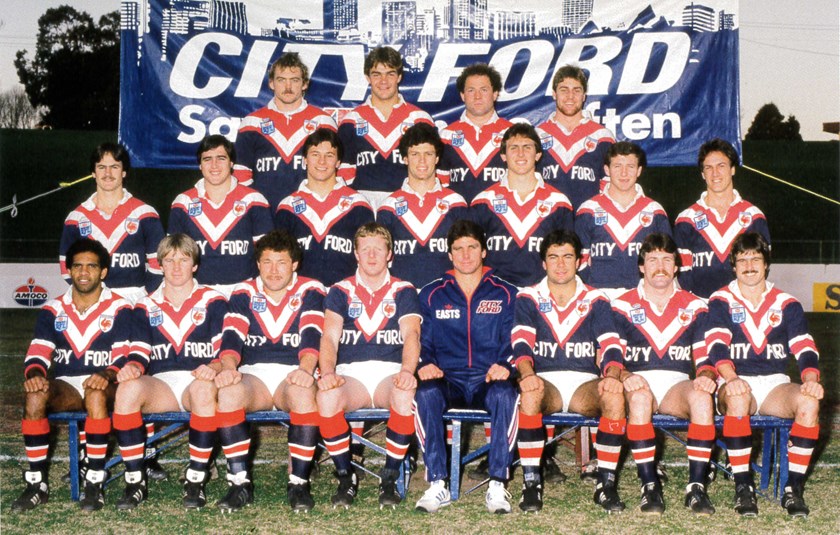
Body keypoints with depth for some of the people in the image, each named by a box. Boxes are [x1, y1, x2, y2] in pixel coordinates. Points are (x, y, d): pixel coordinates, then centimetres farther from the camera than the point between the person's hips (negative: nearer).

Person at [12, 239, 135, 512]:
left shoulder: (119, 309, 1)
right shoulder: (52, 310, 9)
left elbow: (124, 356, -7)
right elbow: (37, 353, 1)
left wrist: (106, 375, -29)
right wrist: (34, 374, -22)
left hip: (103, 385, -3)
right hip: (65, 387, 3)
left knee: (96, 394, -38)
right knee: (35, 397, -30)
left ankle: (95, 483, -30)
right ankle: (37, 483, -20)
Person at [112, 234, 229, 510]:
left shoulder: (213, 301, 9)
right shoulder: (147, 306, 17)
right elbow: (140, 353, 8)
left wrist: (215, 367, -23)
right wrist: (132, 367, -16)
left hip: (198, 381, -2)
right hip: (160, 384, 2)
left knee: (204, 388, -40)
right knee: (127, 388, -32)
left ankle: (195, 481, -27)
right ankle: (135, 481, -22)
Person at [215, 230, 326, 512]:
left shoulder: (311, 291, 4)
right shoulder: (244, 293, 9)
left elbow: (312, 335, -12)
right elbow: (231, 336, -5)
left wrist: (305, 369, -32)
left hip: (294, 374, -2)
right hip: (254, 374, 2)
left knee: (304, 393, -37)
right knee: (227, 391, -31)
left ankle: (299, 482, -26)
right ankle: (240, 482, -24)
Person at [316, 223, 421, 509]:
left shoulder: (404, 291, 10)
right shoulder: (340, 291, 11)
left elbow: (411, 334, -6)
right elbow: (330, 337, -3)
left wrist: (407, 370, -28)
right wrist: (327, 373, -24)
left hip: (390, 374, 0)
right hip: (351, 374, 1)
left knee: (405, 396, -36)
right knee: (326, 396, -34)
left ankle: (389, 477, -17)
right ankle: (346, 477, -14)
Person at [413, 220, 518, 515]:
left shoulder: (505, 294, 13)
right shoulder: (432, 295, 16)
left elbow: (512, 342, 8)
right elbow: (423, 342, 13)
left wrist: (503, 365, -13)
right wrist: (426, 364, -8)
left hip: (489, 381, 0)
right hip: (448, 381, 1)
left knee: (506, 394, -36)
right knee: (426, 393, -34)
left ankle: (498, 485, -30)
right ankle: (438, 484, -29)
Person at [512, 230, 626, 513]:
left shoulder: (596, 300, 11)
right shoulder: (528, 298, 9)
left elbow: (610, 345, -1)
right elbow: (521, 343, -6)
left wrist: (612, 376, -24)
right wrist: (527, 374, -28)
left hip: (586, 383, 1)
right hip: (544, 381, -1)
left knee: (615, 397, -32)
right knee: (529, 395, -36)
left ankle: (606, 484, -19)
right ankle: (531, 483, -25)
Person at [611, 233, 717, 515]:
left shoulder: (695, 307, 15)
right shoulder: (623, 306, 9)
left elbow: (705, 358, 11)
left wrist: (706, 376, -13)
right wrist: (625, 376, -19)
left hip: (678, 385, 2)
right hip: (638, 382, -1)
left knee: (702, 397, -33)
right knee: (640, 397, -38)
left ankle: (696, 487, -28)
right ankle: (649, 486, -31)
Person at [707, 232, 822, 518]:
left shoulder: (787, 304, 10)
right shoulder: (721, 301, 4)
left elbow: (805, 348, -1)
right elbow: (717, 346, -12)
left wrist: (811, 380, -22)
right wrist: (731, 379, -32)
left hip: (775, 385, 2)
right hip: (736, 384, -2)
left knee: (809, 401, -30)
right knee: (738, 399, -38)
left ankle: (793, 488, -20)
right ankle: (743, 487, -26)